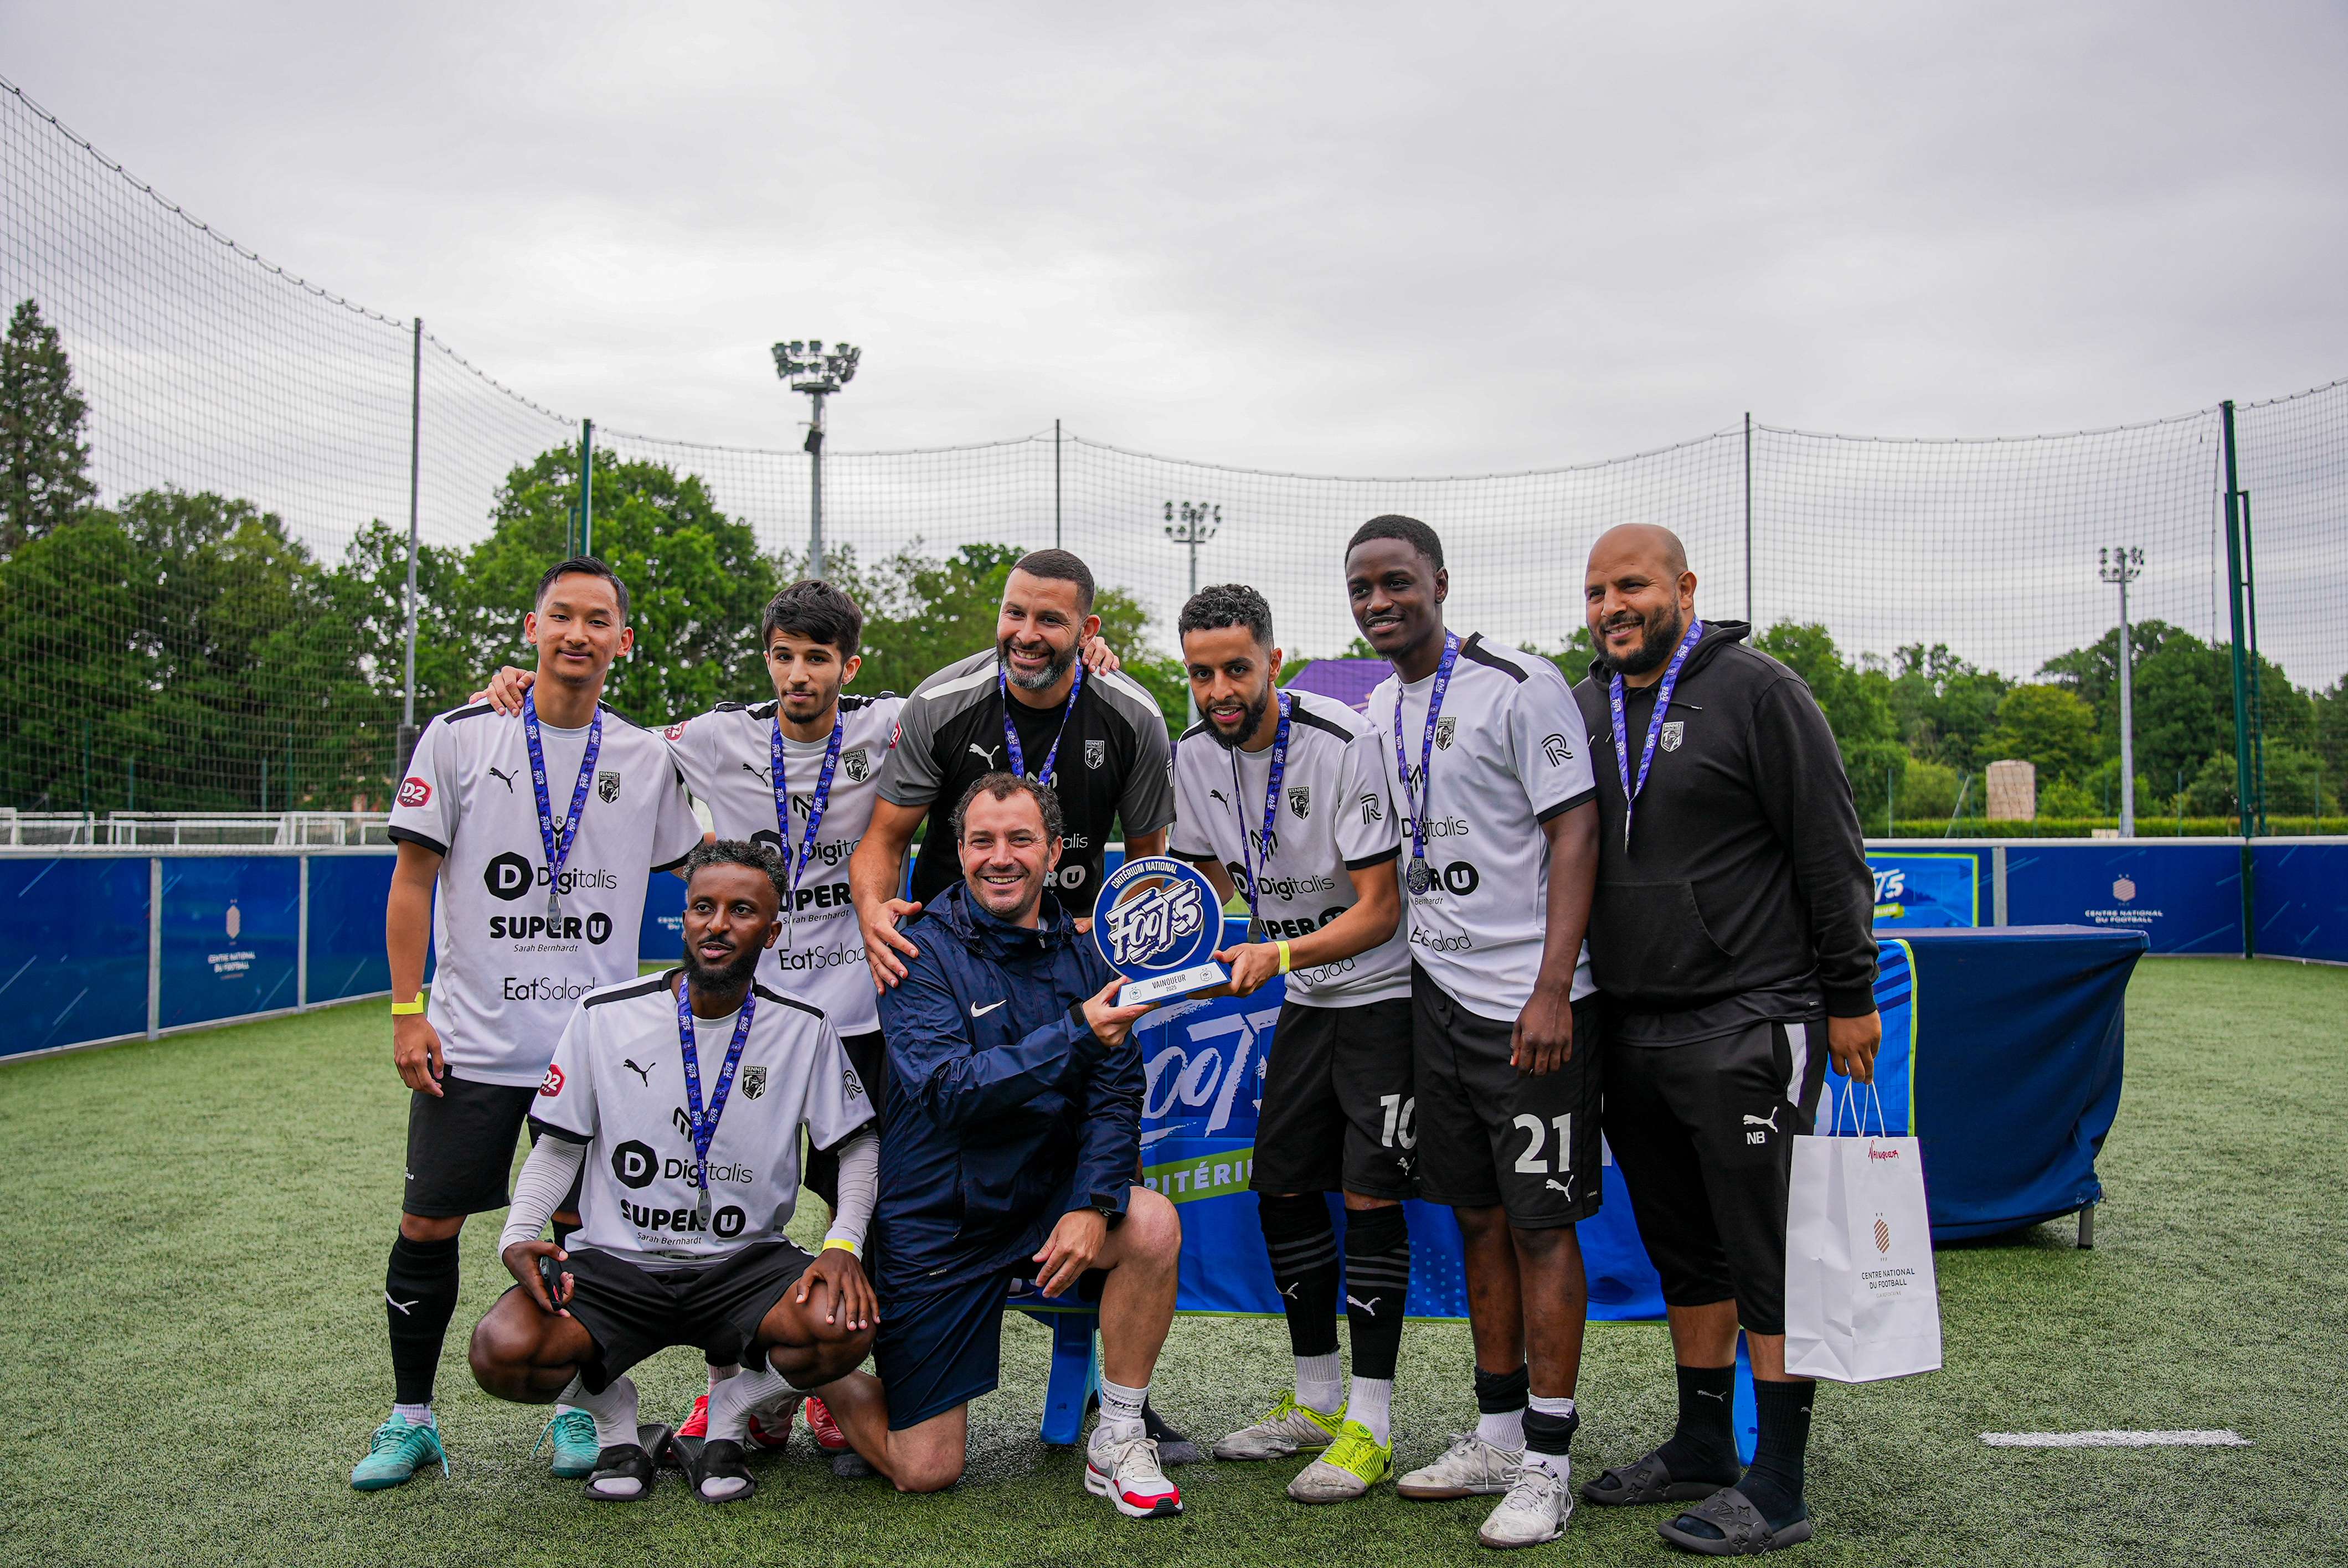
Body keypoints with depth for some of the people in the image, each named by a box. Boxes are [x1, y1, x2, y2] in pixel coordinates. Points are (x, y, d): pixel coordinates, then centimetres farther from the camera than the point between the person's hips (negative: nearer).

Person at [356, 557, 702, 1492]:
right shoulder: (460, 739, -1)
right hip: (470, 1041, -1)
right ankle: (410, 1417, 21)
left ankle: (577, 1408, 24)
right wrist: (407, 1012, -4)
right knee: (428, 1224, 3)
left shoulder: (649, 760, 4)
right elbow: (412, 880, 1)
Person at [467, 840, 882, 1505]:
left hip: (746, 1263, 0)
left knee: (844, 1327, -30)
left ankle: (729, 1416, 5)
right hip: (615, 1264, 0)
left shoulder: (803, 1029, -1)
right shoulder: (604, 1016, -2)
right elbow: (559, 1146, 7)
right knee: (503, 1350, -28)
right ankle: (615, 1413, 9)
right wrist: (519, 1236, -11)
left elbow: (859, 1146, 6)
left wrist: (843, 1245, -12)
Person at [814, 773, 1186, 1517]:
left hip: (1042, 1203, 4)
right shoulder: (925, 952, -13)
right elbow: (950, 1091, -27)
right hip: (935, 1226, -4)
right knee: (924, 1473, -2)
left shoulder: (1081, 957, 1)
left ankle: (1117, 1443, -8)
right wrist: (1075, 1033, -37)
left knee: (1153, 1225, -26)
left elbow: (1116, 1094, -5)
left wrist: (1093, 1203, -22)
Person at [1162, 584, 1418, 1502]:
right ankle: (1317, 1402, 23)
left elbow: (1379, 911, -22)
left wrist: (1279, 953, -34)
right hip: (1305, 999, 7)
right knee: (1281, 1186, 8)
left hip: (1386, 993, -7)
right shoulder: (1198, 757, -2)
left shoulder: (1345, 745, -22)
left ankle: (1369, 1427, 3)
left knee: (1371, 1196, -8)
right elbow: (1208, 882, 11)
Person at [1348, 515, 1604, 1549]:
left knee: (1541, 1224, 0)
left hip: (1529, 1006, -7)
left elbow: (1575, 834, -13)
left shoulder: (1520, 687, -10)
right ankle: (1498, 1436, 25)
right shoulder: (1377, 709, 12)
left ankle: (1548, 1464, 9)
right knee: (1479, 1216, 13)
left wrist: (1551, 992, -20)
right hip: (1437, 997, 7)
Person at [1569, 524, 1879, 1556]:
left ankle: (1776, 1491, 8)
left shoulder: (1756, 690, -6)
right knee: (1683, 1250, 16)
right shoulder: (1583, 709, 12)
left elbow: (1831, 851, -6)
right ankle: (1702, 1449, 29)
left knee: (1767, 1257, -1)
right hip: (1630, 1029, 7)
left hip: (1745, 1025, -6)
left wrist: (1848, 996, -7)